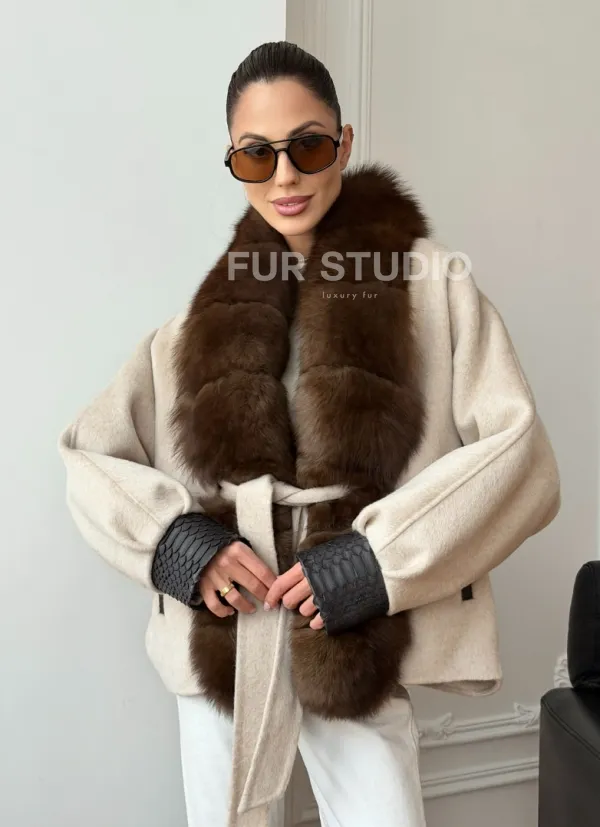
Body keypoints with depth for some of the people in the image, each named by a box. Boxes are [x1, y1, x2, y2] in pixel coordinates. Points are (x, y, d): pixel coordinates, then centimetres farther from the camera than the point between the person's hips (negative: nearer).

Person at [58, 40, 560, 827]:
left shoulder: (431, 280, -3)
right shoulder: (210, 307, 6)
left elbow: (518, 452, -9)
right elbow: (89, 452, 7)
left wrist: (382, 558, -18)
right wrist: (174, 541, -10)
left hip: (357, 650, -2)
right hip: (218, 648, 3)